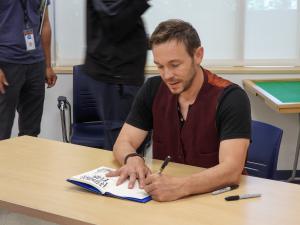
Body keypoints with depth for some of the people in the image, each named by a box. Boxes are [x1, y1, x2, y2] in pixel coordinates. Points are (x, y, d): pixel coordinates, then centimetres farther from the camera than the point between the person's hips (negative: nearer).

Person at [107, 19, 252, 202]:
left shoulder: (230, 98, -15)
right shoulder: (153, 89, 1)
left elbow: (231, 169, -25)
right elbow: (124, 143, 2)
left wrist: (179, 186, -40)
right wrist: (133, 159, -21)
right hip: (161, 197, 4)